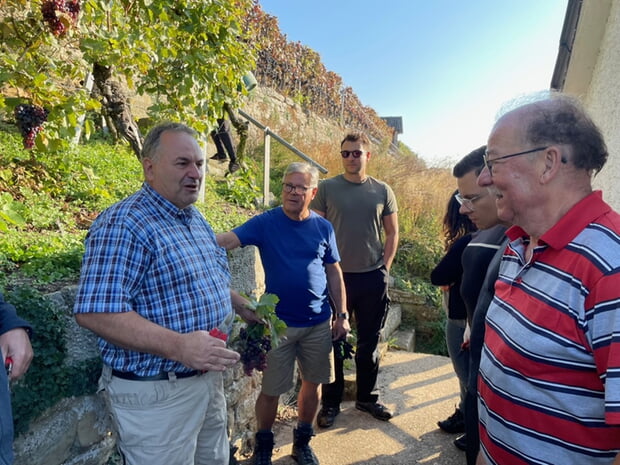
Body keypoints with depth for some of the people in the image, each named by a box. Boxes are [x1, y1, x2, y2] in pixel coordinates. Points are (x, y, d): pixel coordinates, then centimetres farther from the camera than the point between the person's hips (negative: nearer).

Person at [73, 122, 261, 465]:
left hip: (209, 377, 9)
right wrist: (177, 346, -34)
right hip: (156, 394, -8)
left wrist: (242, 307, 12)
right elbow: (95, 311, -28)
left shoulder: (195, 218, 7)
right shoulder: (123, 225, -21)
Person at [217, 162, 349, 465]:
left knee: (312, 384, 16)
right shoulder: (265, 223, -8)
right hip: (279, 323, -2)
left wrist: (342, 314, 4)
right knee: (271, 390, 10)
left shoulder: (323, 228, 0)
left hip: (319, 324, 3)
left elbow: (334, 273, 6)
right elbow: (227, 240, -22)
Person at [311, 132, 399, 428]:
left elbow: (392, 232, 10)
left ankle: (367, 397, 33)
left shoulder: (382, 191, 5)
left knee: (369, 342, 14)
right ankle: (331, 402, 25)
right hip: (336, 276, -2)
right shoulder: (327, 188, -2)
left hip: (373, 277, 2)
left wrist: (385, 267, 2)